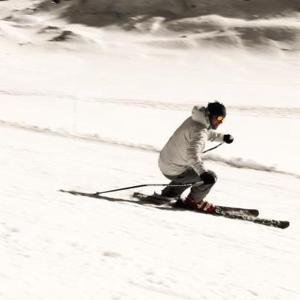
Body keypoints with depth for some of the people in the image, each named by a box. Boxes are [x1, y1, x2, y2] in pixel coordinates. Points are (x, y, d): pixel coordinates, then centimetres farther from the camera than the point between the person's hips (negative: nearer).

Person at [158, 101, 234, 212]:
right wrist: (203, 172, -53)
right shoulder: (199, 130, -26)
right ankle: (193, 201, 12)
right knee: (211, 177, -7)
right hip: (174, 171, -10)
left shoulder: (194, 119, 4)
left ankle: (167, 194, 38)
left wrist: (222, 137, 21)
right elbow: (193, 153, -42)